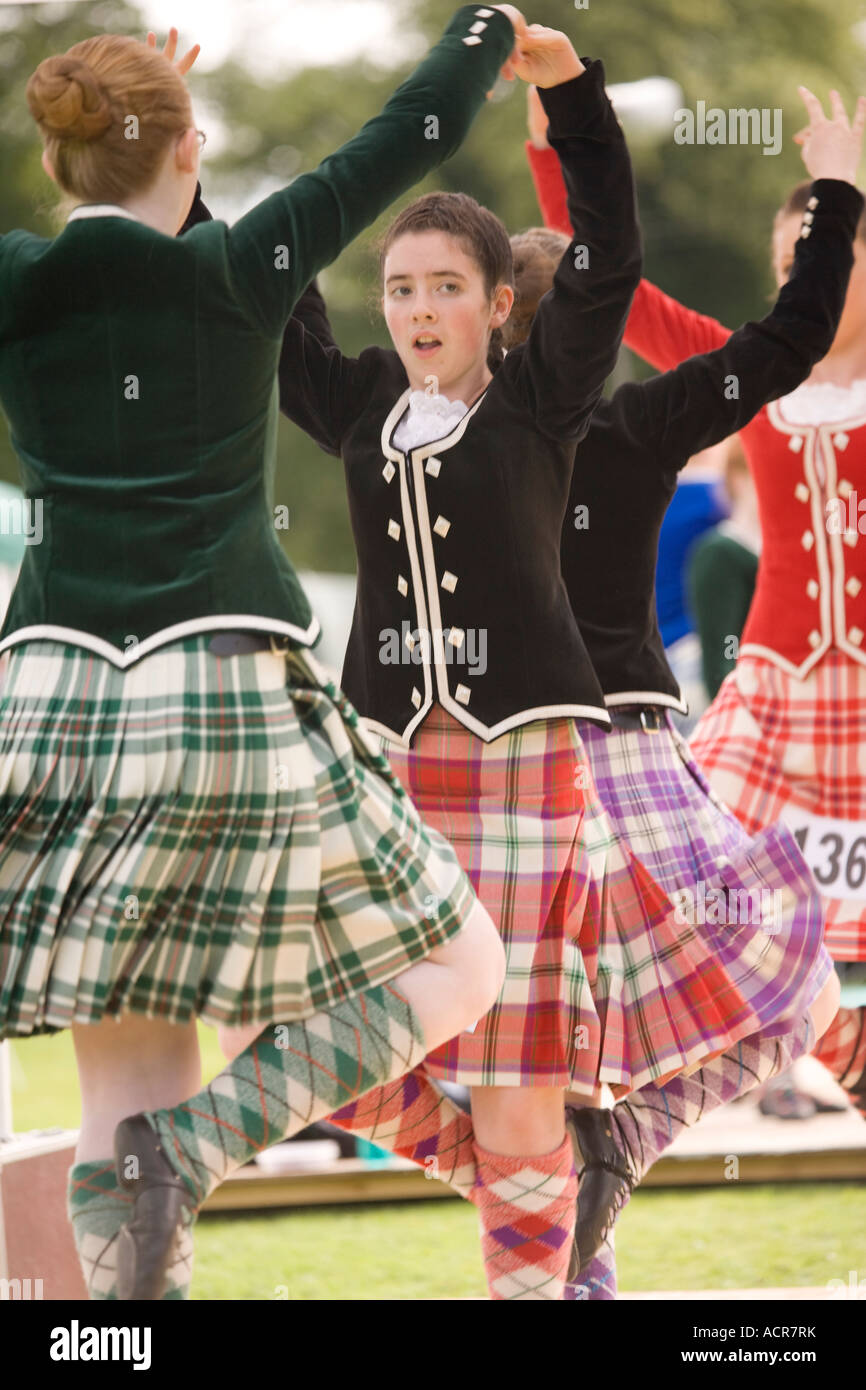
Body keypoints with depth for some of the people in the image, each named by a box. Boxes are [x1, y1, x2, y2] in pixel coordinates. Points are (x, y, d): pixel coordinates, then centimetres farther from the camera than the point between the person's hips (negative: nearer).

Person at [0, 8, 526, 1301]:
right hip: (230, 693, -4)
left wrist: (111, 119, 38)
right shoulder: (239, 271, 1)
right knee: (458, 966, 11)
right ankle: (189, 1150, -9)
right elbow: (417, 132, 11)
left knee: (126, 1094, 7)